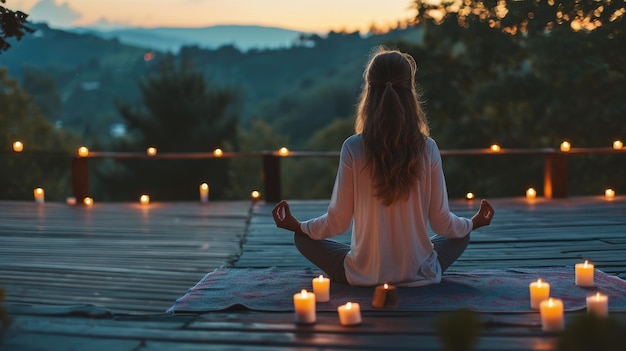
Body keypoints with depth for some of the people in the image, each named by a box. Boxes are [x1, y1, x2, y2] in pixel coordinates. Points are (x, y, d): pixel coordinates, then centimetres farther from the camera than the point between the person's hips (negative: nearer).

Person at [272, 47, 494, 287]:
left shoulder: (353, 148, -12)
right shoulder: (427, 149, -9)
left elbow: (338, 222, -7)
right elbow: (442, 223, -2)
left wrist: (297, 225, 12)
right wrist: (473, 223, 20)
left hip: (364, 275, -2)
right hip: (418, 275, 2)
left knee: (303, 238, 22)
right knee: (460, 236, 31)